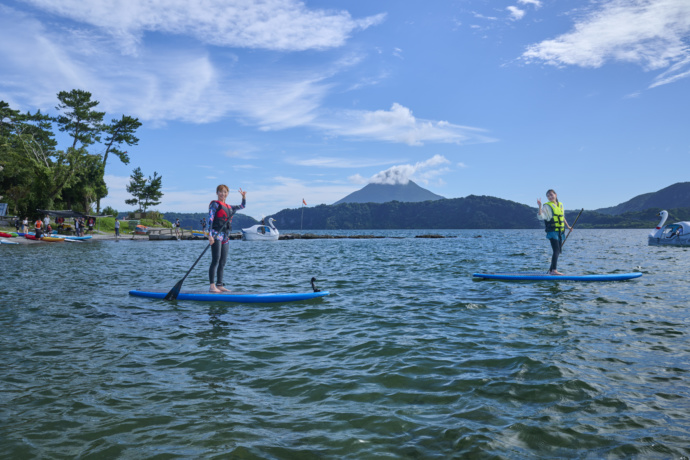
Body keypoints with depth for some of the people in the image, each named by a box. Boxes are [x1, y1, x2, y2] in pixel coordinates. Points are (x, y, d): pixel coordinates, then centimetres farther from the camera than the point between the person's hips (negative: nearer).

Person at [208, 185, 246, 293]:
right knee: (215, 260, -14)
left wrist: (244, 197, 18)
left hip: (225, 237, 8)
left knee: (223, 262, 7)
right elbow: (210, 219, -9)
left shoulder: (229, 207, 22)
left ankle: (219, 285, 11)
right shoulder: (215, 204, 0)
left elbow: (242, 206, 36)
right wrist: (210, 235, -19)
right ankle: (212, 286, -16)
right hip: (216, 235, -8)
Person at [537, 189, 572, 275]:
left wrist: (568, 226, 32)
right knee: (556, 250, -19)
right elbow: (540, 216, -18)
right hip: (552, 232, -7)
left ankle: (551, 270, 18)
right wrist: (540, 206, -29)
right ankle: (554, 270, -25)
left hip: (560, 232, 7)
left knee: (558, 251, 10)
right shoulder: (547, 206, -5)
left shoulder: (560, 205, 14)